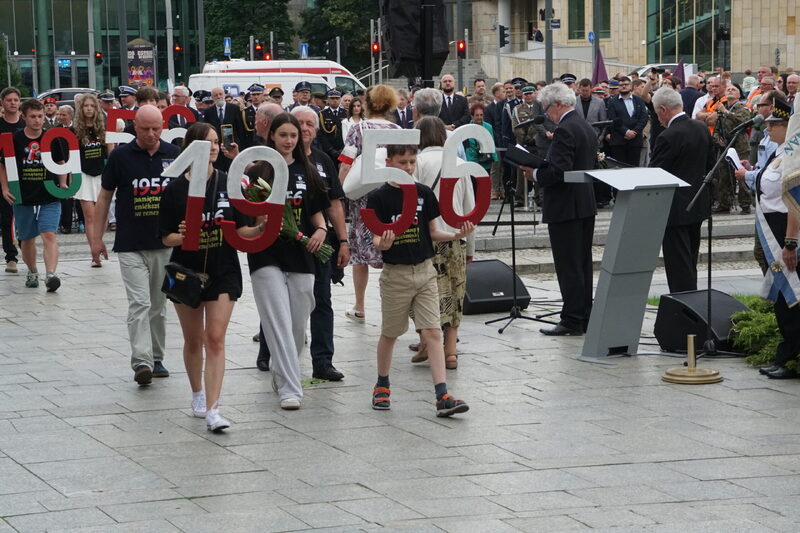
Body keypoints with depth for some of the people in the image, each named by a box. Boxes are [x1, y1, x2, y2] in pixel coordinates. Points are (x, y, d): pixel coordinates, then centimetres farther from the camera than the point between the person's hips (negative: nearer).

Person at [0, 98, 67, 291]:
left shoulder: (52, 139, 2)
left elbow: (61, 164, 16)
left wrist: (62, 184, 5)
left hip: (50, 198, -1)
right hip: (23, 199, 1)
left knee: (49, 235, -16)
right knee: (27, 239, 12)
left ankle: (50, 274, -23)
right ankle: (32, 272, 31)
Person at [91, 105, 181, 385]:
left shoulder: (174, 154, 3)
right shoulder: (120, 156, -3)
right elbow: (104, 196, 4)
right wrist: (96, 238, 3)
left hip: (165, 244, 3)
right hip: (131, 246, -3)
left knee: (159, 305, 13)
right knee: (139, 304, -13)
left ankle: (157, 359, 23)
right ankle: (141, 362, -19)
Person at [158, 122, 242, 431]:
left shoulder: (229, 183, 0)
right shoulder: (175, 189, -4)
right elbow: (166, 237, -2)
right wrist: (182, 237, -23)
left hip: (223, 272, 0)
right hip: (187, 271, 1)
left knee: (215, 339, -10)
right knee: (193, 340, 14)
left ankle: (212, 409, -15)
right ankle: (197, 395, 36)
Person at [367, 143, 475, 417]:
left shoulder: (424, 193, 3)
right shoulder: (379, 197, -6)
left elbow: (432, 232, 9)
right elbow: (376, 237, -8)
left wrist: (456, 235, -8)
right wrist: (382, 243, -31)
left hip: (424, 271, 2)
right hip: (395, 273, -2)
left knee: (432, 332, -6)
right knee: (389, 333, 12)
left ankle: (442, 396, -11)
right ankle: (382, 386, 32)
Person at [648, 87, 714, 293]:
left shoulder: (669, 137, -21)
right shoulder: (702, 129, 4)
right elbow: (710, 163, 13)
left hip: (676, 209, -9)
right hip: (698, 205, 9)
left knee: (678, 264, -2)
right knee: (690, 263, 19)